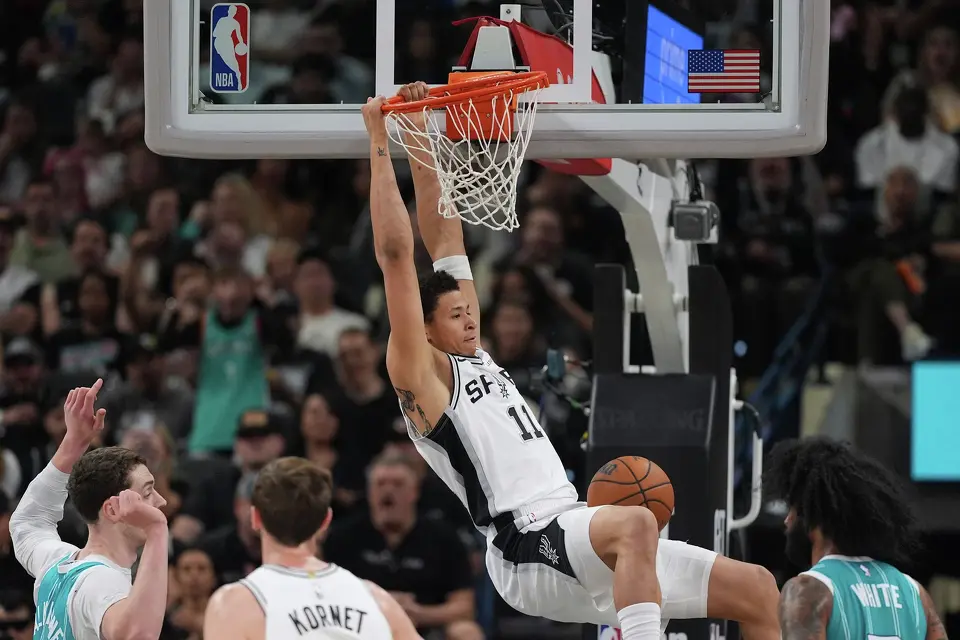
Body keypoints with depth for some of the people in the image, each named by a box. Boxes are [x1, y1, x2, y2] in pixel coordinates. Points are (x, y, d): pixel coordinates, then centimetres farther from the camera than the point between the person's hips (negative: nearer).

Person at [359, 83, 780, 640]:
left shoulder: (474, 355, 24)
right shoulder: (421, 373, 2)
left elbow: (445, 235, 26)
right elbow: (396, 255, -5)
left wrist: (420, 138, 24)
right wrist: (381, 145, -3)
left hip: (575, 539, 9)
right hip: (528, 552, -9)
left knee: (758, 591, 2)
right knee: (635, 522, -40)